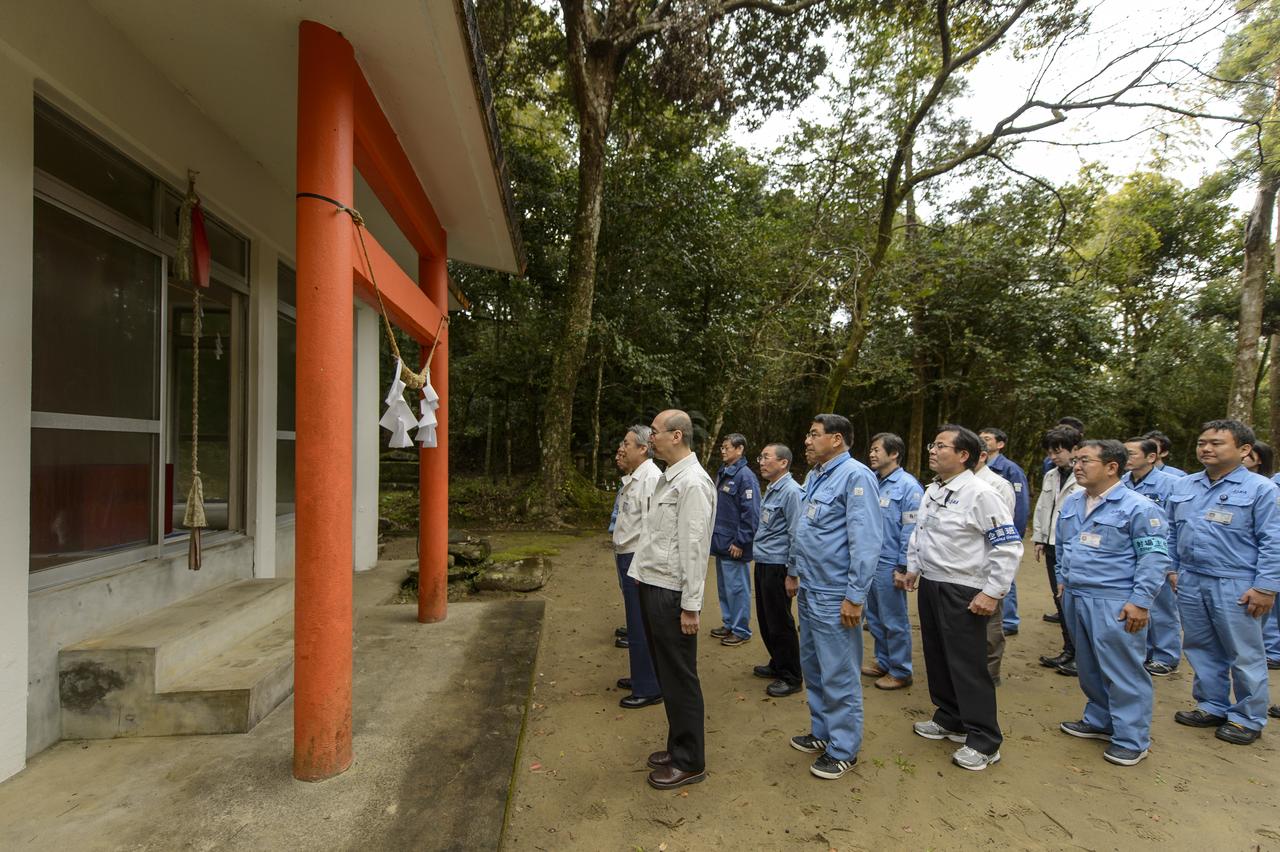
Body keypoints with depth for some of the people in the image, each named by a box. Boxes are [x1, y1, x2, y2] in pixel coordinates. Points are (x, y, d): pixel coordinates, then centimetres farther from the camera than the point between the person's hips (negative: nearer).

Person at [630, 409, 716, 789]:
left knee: (679, 678, 5)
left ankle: (690, 762, 22)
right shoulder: (667, 478, 12)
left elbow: (694, 547, -19)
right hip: (652, 586, 9)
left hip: (671, 593, -9)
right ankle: (678, 746, 37)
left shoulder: (693, 483, -17)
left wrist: (691, 605, -18)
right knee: (665, 673, 20)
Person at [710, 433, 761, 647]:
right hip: (720, 543, 9)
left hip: (734, 546, -9)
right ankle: (728, 623, 31)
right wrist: (714, 535, 14)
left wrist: (740, 542, -18)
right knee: (723, 587, 18)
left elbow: (751, 514, -19)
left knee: (737, 588, 2)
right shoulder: (722, 474, 11)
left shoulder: (745, 476, -16)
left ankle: (741, 630, 16)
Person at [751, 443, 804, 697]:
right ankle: (777, 664, 35)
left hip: (777, 566, -9)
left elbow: (796, 534, -18)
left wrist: (792, 573, -18)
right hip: (762, 563, 9)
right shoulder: (770, 490, 12)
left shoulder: (791, 491, -16)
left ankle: (791, 677, 17)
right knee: (765, 620, 18)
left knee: (780, 624, 2)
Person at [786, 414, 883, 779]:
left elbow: (867, 540, -22)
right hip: (809, 591, 9)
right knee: (813, 667, 20)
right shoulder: (816, 475, 11)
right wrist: (794, 571, 21)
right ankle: (822, 732, 38)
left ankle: (843, 749, 23)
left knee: (838, 675, 5)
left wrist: (855, 596, -21)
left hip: (835, 597, -9)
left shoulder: (855, 476, -17)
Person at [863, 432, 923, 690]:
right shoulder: (872, 482, 7)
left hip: (889, 565, -7)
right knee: (874, 617, 18)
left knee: (894, 621, 6)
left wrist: (904, 567, -16)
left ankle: (900, 671, 21)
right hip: (869, 562, 7)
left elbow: (912, 531, -15)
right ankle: (883, 662, 34)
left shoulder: (908, 486, -14)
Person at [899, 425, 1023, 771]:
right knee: (937, 657, 18)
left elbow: (1008, 546, -18)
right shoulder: (931, 491, 8)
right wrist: (913, 568, 19)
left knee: (967, 665, 0)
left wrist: (992, 593, -18)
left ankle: (984, 741, 15)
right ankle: (949, 719, 36)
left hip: (963, 592, -8)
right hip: (930, 585, 8)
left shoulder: (980, 493, -17)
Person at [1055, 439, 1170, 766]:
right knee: (1089, 666, 19)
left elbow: (1155, 558, -14)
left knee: (1123, 672, 3)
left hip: (1114, 605, -7)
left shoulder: (1138, 507, -13)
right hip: (1075, 599, 7)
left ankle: (1131, 739, 17)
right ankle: (1099, 720, 35)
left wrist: (1140, 601, -17)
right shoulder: (1071, 503, 8)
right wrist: (1062, 578, 18)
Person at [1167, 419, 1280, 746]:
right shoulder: (1183, 486, 7)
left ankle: (1248, 719, 23)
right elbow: (1172, 533, 15)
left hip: (1235, 586, -5)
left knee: (1244, 655, 8)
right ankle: (1212, 706, 30)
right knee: (1201, 649, 15)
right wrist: (1171, 570, 12)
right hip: (1190, 583, 5)